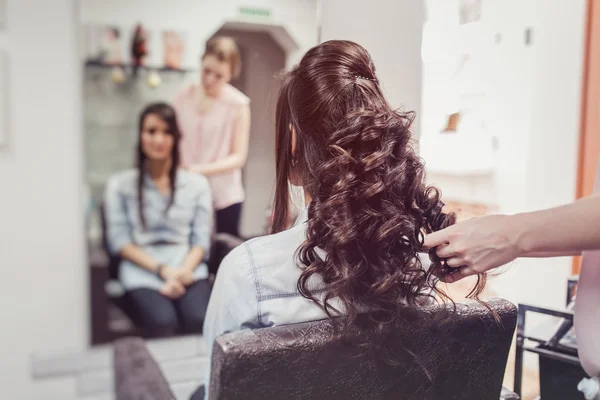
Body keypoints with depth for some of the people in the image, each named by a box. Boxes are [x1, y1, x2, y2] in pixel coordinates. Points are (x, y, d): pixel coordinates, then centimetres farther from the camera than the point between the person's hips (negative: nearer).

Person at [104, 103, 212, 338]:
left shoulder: (197, 184, 15)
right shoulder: (120, 185, 11)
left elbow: (201, 240, 9)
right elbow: (120, 241, 3)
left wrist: (184, 271, -11)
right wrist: (162, 270, -9)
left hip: (188, 271, 1)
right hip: (143, 274, -1)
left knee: (200, 320, -29)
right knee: (162, 322, -31)